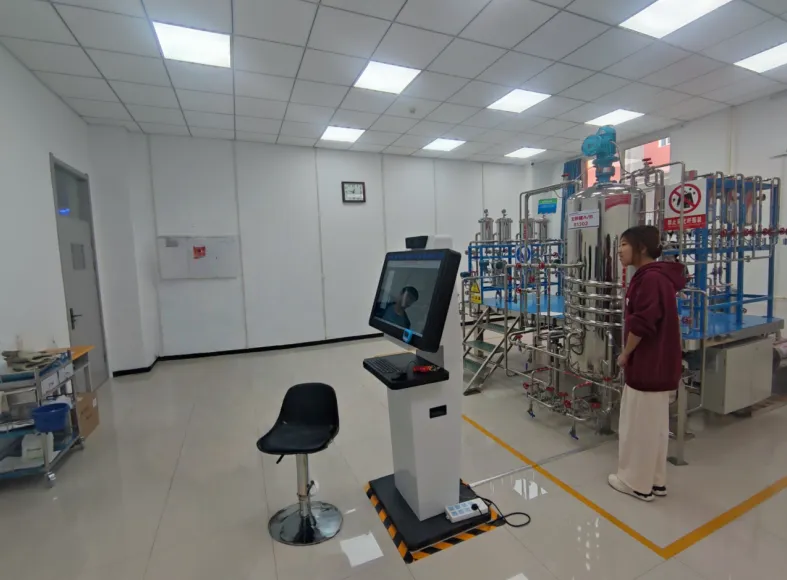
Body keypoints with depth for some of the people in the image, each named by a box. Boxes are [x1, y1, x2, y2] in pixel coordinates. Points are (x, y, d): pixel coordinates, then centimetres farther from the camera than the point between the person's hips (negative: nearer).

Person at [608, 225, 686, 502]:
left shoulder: (651, 278, -20)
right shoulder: (653, 275, 12)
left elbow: (641, 325, -25)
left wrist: (625, 354, -10)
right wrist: (631, 355, 15)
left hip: (648, 364, -10)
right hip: (655, 363, 10)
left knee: (639, 424, 4)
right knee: (653, 423, 19)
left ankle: (637, 482, 20)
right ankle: (655, 480, 33)